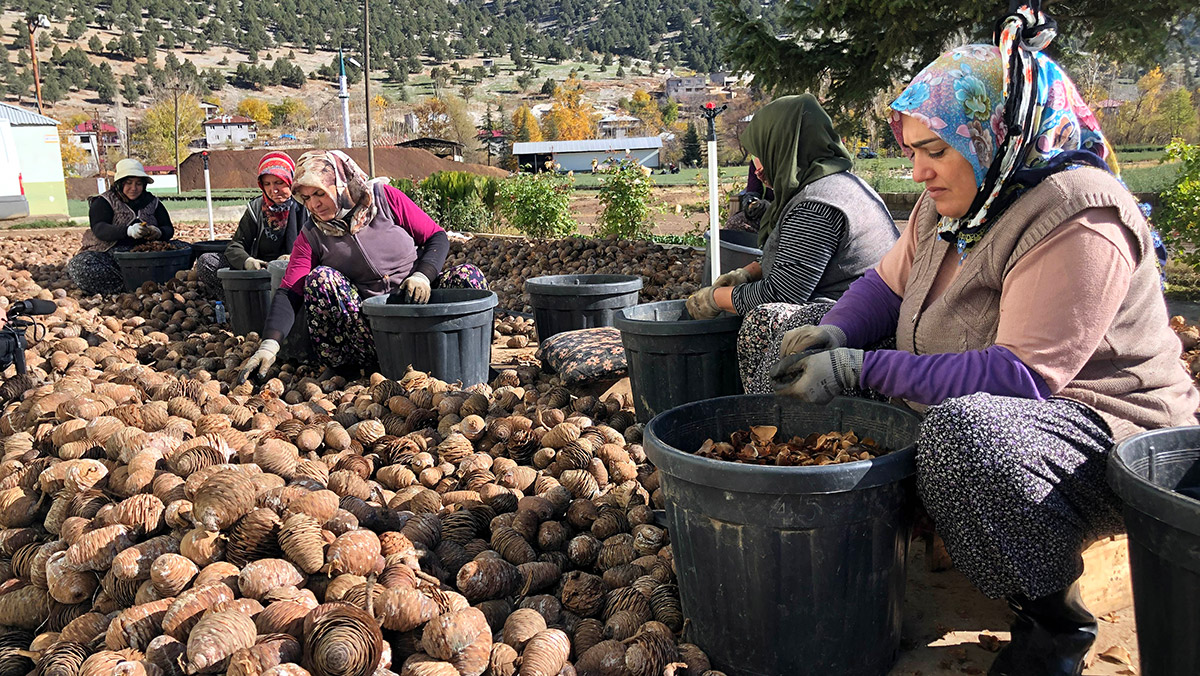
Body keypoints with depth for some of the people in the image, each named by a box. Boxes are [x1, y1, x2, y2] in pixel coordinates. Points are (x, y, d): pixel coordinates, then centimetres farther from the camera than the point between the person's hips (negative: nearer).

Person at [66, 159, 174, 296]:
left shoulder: (152, 202, 13)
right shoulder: (103, 202, 2)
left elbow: (169, 229, 10)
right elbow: (99, 229, -15)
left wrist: (159, 233, -18)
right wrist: (128, 231, -35)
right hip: (106, 255, -2)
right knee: (79, 265, -33)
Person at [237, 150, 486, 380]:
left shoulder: (384, 197, -3)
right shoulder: (311, 236, 0)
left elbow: (437, 237, 1)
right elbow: (289, 292, -9)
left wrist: (423, 275, -17)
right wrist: (269, 345, -24)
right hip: (365, 320, 1)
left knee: (468, 276, -25)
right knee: (320, 278, -25)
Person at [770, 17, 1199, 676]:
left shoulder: (1077, 220, -24)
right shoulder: (951, 202, 3)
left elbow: (1021, 376, -31)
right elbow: (887, 283, 12)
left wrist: (859, 368, -33)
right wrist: (834, 335, -11)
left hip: (1103, 431, -9)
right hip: (973, 403, 9)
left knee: (963, 430, -42)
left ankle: (1054, 618, -15)